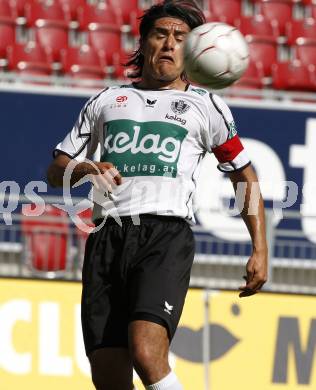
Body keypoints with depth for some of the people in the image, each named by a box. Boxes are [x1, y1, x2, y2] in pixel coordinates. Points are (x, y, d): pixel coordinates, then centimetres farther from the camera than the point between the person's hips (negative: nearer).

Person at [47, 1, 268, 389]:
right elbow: (56, 170, 23)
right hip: (106, 236, 3)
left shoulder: (205, 106, 17)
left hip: (166, 234, -3)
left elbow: (245, 177, 21)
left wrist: (260, 251, 12)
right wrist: (86, 170, -1)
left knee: (146, 353, -27)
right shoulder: (106, 101, 23)